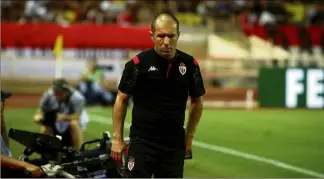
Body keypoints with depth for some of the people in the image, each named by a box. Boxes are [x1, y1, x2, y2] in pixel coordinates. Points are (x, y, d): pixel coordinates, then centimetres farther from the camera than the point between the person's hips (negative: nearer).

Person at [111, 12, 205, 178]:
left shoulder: (190, 64, 0)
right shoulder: (138, 63, -8)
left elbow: (197, 102, 12)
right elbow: (122, 100, -1)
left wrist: (189, 136, 9)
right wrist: (117, 138, -3)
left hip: (175, 144, 3)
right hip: (142, 141, -3)